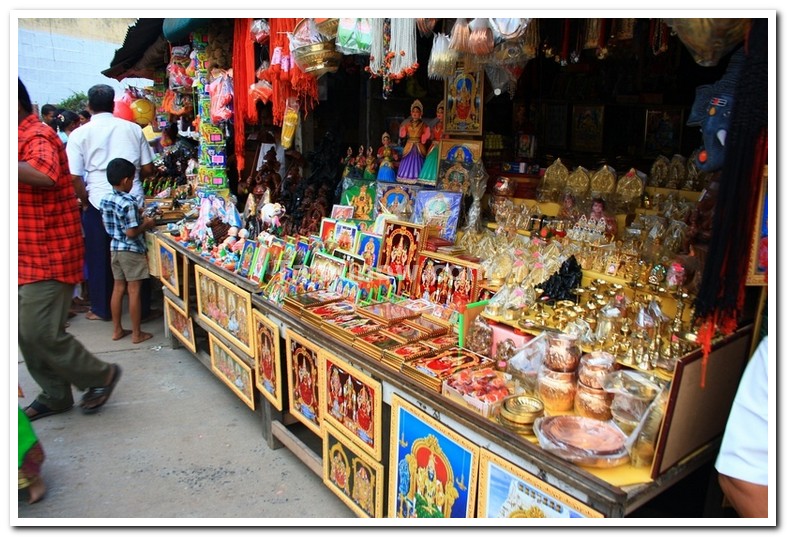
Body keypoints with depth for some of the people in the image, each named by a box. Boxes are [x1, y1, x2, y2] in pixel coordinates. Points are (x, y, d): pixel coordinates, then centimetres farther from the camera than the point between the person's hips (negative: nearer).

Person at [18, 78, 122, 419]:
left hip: (49, 256, -10)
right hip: (29, 258, 10)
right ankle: (55, 395, 27)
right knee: (28, 333, 13)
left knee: (40, 333, -8)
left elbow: (45, 174, -39)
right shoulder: (23, 137, 16)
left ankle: (100, 376, 12)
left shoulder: (37, 138, -16)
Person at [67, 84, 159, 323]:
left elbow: (75, 177, -6)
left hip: (98, 202, -1)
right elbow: (147, 169, 4)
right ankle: (142, 309, 17)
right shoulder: (133, 128, 3)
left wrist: (85, 202, 8)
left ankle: (101, 309, 24)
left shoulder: (79, 134, -2)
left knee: (99, 257, 13)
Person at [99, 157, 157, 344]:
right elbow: (131, 232, -23)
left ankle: (117, 330, 24)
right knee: (134, 291, 0)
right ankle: (137, 334, 9)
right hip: (132, 250, -8)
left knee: (118, 288, 15)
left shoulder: (105, 199, 4)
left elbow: (107, 226, 14)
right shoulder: (128, 202, -21)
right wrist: (147, 224, -6)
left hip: (115, 248, 8)